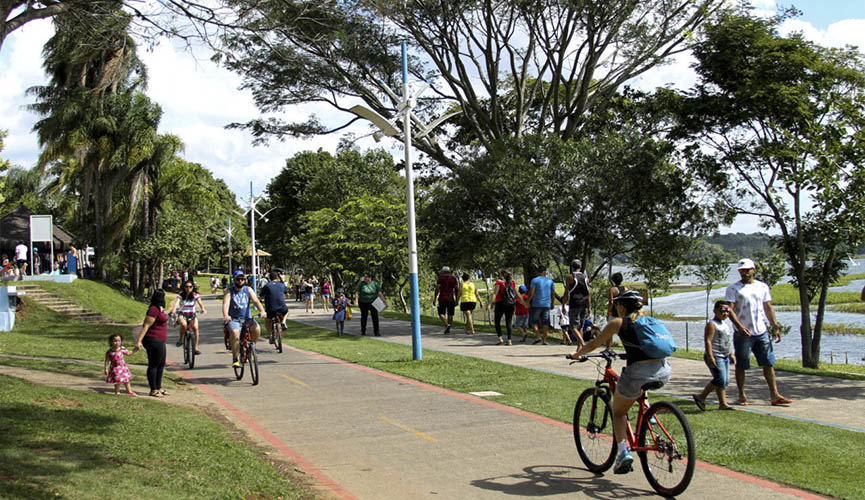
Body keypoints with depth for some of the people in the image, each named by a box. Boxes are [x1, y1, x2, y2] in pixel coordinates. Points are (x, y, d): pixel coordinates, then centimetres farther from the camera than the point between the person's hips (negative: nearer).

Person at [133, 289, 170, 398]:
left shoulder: (158, 309, 13)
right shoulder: (154, 310, -17)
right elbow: (146, 326, -21)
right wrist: (139, 341, -24)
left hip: (159, 341, 10)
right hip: (154, 341, -10)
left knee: (161, 365, 16)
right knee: (153, 365, -1)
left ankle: (159, 388, 25)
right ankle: (153, 390, 7)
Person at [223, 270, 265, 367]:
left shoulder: (248, 290, 8)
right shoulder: (229, 291, 1)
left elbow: (256, 301, -5)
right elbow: (225, 304, -15)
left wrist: (262, 311, -25)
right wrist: (225, 316, -35)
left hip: (247, 318, 2)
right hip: (234, 319, -2)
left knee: (257, 329, -26)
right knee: (235, 333, -32)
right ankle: (235, 358, -17)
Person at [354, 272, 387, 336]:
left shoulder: (375, 284, -8)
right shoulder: (361, 283, -10)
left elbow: (379, 293, -11)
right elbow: (357, 292, -15)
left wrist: (384, 301, -21)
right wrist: (356, 301, -29)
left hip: (373, 302, 0)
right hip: (363, 303, 0)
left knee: (375, 316, -10)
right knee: (364, 316, 10)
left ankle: (376, 332, -9)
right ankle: (363, 331, 24)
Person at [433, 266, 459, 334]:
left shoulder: (441, 278, -3)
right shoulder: (453, 278, 7)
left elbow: (437, 289, -9)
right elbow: (456, 290, 5)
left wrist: (434, 299, -5)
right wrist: (456, 300, 10)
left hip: (442, 299, -3)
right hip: (451, 299, 3)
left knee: (441, 314, 1)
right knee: (450, 314, 9)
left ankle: (447, 325, -22)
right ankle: (448, 329, 5)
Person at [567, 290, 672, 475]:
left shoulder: (618, 323, 7)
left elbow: (594, 344, 15)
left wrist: (576, 354, 33)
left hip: (639, 373, -5)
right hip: (664, 372, 5)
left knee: (618, 412, 17)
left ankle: (623, 451, -1)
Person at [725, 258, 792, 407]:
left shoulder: (763, 287, 12)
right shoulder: (733, 289, -2)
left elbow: (768, 308, 16)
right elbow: (729, 309, -9)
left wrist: (775, 326, 8)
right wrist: (739, 326, -22)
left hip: (762, 332, 4)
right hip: (743, 333, -4)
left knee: (769, 363, 3)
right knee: (741, 366, 2)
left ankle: (774, 395, 8)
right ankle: (742, 396, 12)